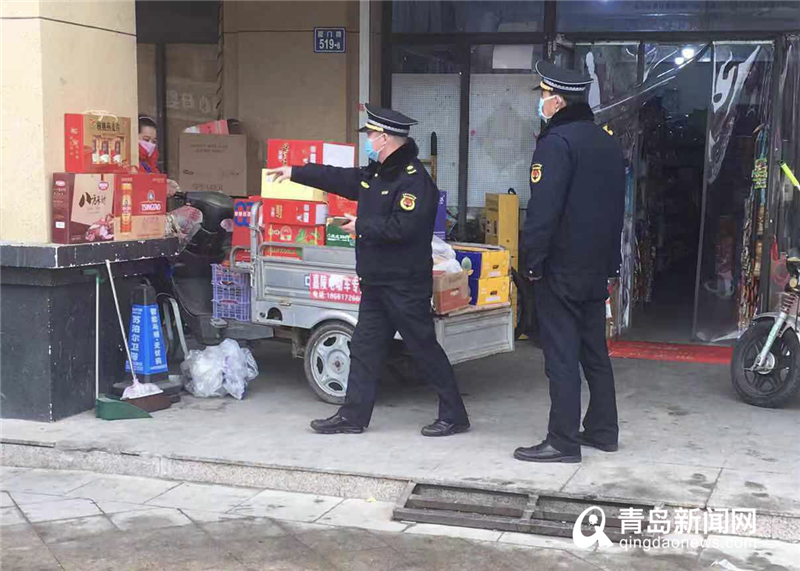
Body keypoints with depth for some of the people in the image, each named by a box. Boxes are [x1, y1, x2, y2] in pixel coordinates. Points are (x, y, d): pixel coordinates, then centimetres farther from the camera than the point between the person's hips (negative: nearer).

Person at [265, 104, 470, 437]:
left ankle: (454, 416, 9)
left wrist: (362, 227, -15)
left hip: (406, 285, -10)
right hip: (376, 282, 10)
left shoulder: (414, 179, -18)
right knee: (365, 347, 12)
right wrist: (295, 172, 27)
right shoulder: (375, 174, 12)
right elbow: (339, 178, 25)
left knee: (425, 349, -2)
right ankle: (353, 416, 20)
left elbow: (403, 227, -28)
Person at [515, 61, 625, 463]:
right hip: (596, 268, 9)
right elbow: (617, 207, 18)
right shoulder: (607, 143, 14)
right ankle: (602, 430, 24)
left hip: (560, 268, -9)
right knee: (594, 351, 16)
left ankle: (563, 442, -2)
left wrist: (533, 260, -15)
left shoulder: (557, 142, -15)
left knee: (561, 355, -5)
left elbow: (543, 209, -21)